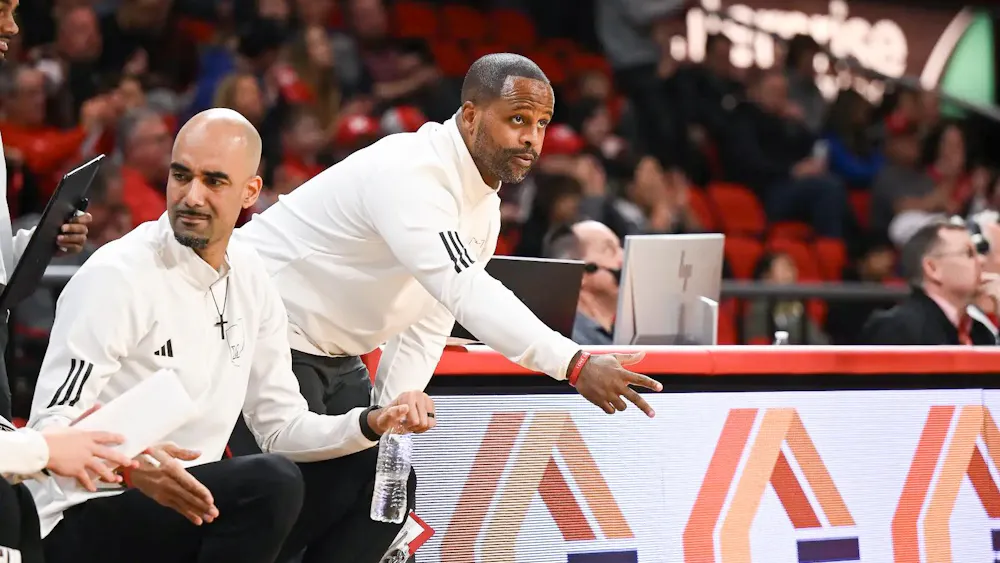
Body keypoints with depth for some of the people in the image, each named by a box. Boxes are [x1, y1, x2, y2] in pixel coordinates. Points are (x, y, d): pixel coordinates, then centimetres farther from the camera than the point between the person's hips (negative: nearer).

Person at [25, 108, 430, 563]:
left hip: (191, 504, 8)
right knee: (270, 482, -29)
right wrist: (130, 466, -40)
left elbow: (282, 427, 12)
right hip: (85, 525, -8)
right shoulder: (116, 275, -14)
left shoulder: (249, 278, 8)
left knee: (364, 477, 4)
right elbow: (50, 427, -20)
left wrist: (374, 424, -6)